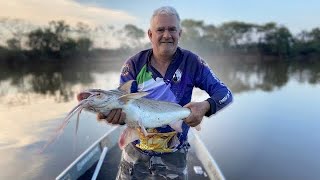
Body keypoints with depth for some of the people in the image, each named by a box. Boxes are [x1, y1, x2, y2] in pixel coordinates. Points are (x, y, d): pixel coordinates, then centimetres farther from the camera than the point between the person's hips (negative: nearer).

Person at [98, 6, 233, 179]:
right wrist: (116, 115, -36)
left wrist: (205, 106, -32)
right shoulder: (134, 65, -10)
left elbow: (224, 93, -11)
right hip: (136, 149, 1)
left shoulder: (192, 62, -10)